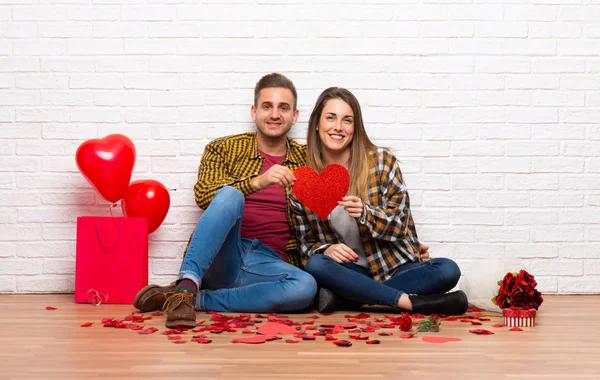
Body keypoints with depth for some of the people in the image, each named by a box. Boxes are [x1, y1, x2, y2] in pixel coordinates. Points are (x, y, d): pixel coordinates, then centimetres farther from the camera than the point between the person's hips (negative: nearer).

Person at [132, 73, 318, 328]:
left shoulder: (306, 160, 14)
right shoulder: (223, 149, 9)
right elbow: (203, 195, -9)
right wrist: (257, 182, -24)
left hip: (268, 263, 2)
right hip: (222, 256, -2)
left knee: (306, 286, -33)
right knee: (231, 195, -30)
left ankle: (193, 299, -23)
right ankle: (187, 285, -36)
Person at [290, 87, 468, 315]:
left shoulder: (383, 161, -5)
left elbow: (400, 223, -7)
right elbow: (306, 243, 5)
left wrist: (365, 213, -27)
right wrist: (326, 249, -18)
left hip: (394, 267, 0)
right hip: (346, 270, 0)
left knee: (448, 270, -26)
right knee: (315, 266, -32)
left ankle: (346, 297, -26)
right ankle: (411, 302, -28)